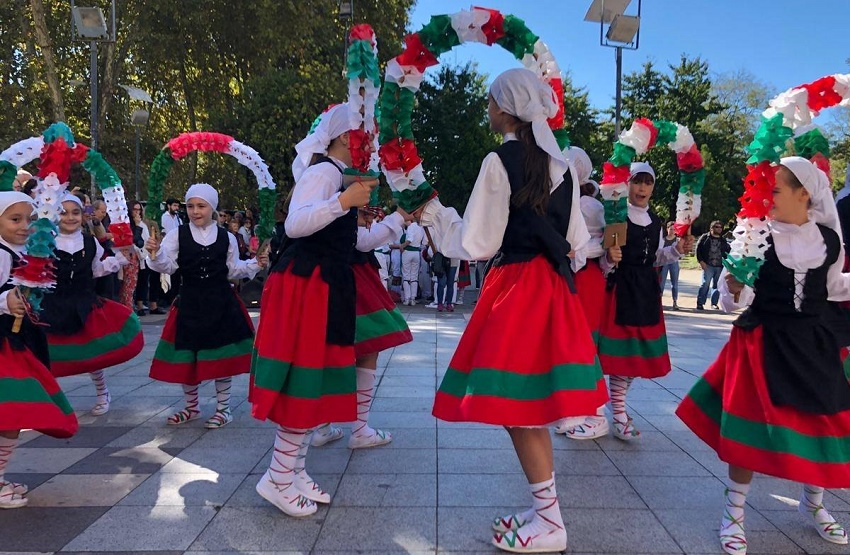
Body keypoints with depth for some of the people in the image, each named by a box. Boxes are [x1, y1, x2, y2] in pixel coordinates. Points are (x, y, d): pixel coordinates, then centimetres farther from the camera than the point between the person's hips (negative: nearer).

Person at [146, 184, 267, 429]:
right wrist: (155, 253, -28)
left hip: (221, 302, 0)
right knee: (187, 355, 8)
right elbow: (166, 265, -9)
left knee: (222, 354, 4)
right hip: (190, 303, 0)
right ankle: (191, 406, 29)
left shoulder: (226, 238, 4)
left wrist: (255, 264, -1)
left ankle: (223, 408, 19)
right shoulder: (177, 235, 0)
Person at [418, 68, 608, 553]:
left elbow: (476, 245, -11)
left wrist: (434, 214, 3)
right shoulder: (560, 164, 11)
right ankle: (544, 509, 25)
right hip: (554, 286, 8)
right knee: (530, 407, 15)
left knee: (516, 406, 0)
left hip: (516, 288, -8)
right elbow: (576, 239, 15)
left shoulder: (500, 161, -11)